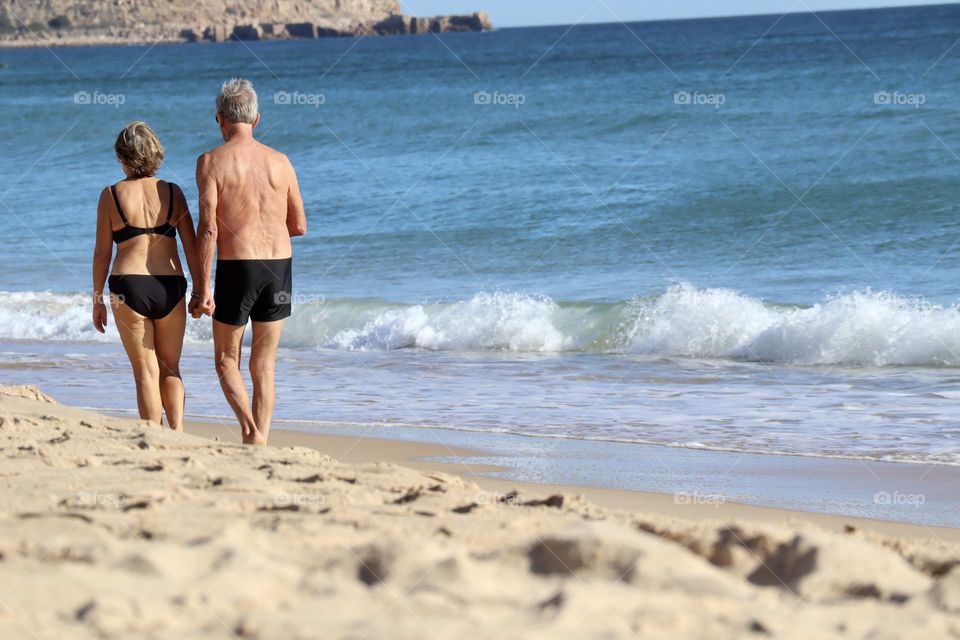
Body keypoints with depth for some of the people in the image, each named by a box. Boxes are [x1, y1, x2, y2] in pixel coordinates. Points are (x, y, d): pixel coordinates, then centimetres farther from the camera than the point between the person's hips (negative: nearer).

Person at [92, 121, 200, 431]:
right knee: (170, 369, 15)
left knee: (147, 371, 4)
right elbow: (191, 246, 3)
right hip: (170, 288, 2)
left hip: (129, 288, -2)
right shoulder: (172, 193, 5)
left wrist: (98, 300, 8)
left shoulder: (111, 195, 0)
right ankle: (177, 434, -1)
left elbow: (102, 253, 1)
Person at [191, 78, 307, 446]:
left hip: (237, 267, -3)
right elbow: (299, 226, 9)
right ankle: (260, 444, 8)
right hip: (280, 265, 3)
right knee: (264, 366, 12)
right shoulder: (280, 162, 6)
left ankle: (250, 430, -10)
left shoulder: (212, 162, -6)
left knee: (226, 360, 11)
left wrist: (202, 289, -10)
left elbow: (208, 229, -12)